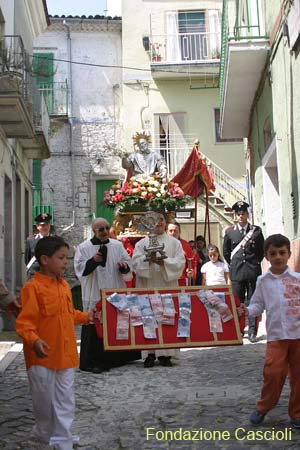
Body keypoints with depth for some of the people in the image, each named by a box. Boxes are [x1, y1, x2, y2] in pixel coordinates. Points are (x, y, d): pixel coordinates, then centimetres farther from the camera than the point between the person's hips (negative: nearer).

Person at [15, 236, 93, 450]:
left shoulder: (64, 285, 7)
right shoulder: (32, 287, -16)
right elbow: (24, 322, -20)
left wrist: (86, 316, 15)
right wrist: (34, 340, -34)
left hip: (66, 354, 6)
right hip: (42, 355, -6)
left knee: (66, 401, 9)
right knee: (45, 400, 11)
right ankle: (44, 432, 36)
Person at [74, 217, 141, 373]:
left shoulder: (117, 245, 9)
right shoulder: (84, 247, -2)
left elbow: (128, 264, 13)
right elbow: (79, 268, -8)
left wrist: (124, 266, -10)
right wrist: (93, 260, -23)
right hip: (94, 295, -4)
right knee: (94, 328, -4)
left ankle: (116, 358, 24)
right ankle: (92, 362, 5)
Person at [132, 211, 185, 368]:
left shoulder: (174, 242, 12)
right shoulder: (142, 243, 11)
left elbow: (180, 262, -1)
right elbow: (135, 262, -2)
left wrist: (163, 262, -17)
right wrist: (148, 259, -22)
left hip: (168, 286, 0)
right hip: (147, 287, 0)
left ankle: (165, 354, 3)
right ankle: (149, 354, 2)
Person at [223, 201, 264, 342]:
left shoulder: (256, 231, 3)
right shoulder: (230, 232, 5)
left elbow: (262, 250, 12)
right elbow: (226, 251, 14)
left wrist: (255, 262, 8)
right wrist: (233, 264, 11)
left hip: (253, 271, -1)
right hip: (237, 272, 1)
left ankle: (252, 332, 5)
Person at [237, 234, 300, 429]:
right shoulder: (263, 281, 6)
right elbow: (258, 304, 8)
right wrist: (248, 310, -11)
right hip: (276, 335, 0)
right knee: (273, 372, -7)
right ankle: (263, 408, 16)